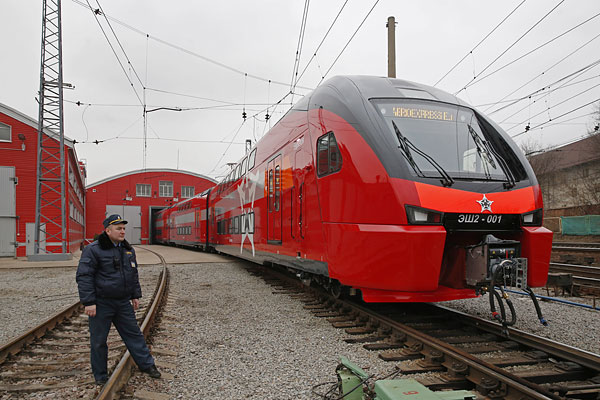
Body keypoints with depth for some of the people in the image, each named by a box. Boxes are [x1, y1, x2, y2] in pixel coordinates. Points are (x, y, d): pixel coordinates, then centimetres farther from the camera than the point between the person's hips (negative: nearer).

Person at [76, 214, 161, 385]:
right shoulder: (93, 250, -11)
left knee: (133, 333, 11)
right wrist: (89, 302, -17)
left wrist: (135, 295, 18)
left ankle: (147, 364, 21)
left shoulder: (128, 250, 10)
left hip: (123, 302, 5)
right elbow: (83, 276, -13)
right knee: (98, 340, 7)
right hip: (101, 303, -5)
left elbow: (134, 274, 21)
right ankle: (100, 375, 22)